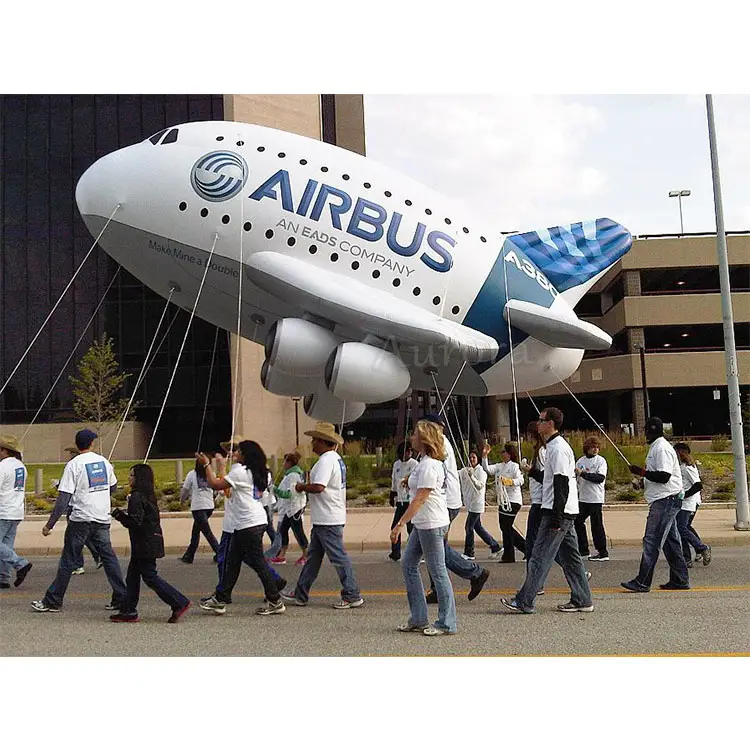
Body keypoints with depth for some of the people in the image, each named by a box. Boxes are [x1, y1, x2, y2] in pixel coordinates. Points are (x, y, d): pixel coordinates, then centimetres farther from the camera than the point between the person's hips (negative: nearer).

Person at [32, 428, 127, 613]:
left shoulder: (73, 464, -8)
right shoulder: (104, 461, 8)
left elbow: (63, 499, -13)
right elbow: (113, 487, 21)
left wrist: (49, 525, -10)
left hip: (81, 519, -4)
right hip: (103, 519, 5)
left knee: (68, 561, 4)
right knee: (109, 557, 8)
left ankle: (53, 601, 13)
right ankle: (121, 599, 7)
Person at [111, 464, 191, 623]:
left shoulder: (136, 497, -17)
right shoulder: (148, 496, 13)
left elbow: (135, 522, -23)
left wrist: (119, 515, -12)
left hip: (145, 544, -10)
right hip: (149, 543, 10)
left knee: (150, 577, -5)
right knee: (132, 576, 14)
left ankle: (180, 603, -5)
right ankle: (128, 611, 20)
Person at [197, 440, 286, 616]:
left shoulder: (240, 472, -14)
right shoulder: (258, 473, 14)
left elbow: (214, 484, -13)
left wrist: (207, 464, -2)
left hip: (249, 525, -10)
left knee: (258, 563, -4)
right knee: (232, 561, 15)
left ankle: (275, 602, 2)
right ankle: (219, 599, 22)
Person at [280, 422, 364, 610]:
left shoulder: (326, 460, -18)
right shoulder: (336, 459, 16)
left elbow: (318, 487, -26)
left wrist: (302, 487, -9)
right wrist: (307, 485, 13)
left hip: (327, 519, -11)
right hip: (323, 518, 11)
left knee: (338, 556, -4)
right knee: (313, 556, 16)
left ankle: (353, 596, 4)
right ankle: (300, 594, 24)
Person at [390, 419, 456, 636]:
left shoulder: (428, 465, -18)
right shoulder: (426, 462, 13)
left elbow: (420, 499, -22)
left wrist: (400, 524, -21)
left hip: (432, 524, -11)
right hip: (423, 524, 11)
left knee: (437, 571, -2)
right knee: (408, 565, 13)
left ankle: (446, 624, 8)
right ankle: (418, 619, 19)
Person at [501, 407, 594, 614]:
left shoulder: (557, 448, -15)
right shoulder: (556, 446, 16)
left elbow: (561, 484, -21)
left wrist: (556, 518, -22)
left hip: (558, 511, -10)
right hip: (565, 512, 10)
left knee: (540, 556, -6)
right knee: (569, 556, 13)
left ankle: (524, 601, -1)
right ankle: (582, 600, 18)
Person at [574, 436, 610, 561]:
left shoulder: (601, 460, -5)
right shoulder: (581, 461, 10)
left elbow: (600, 478, -18)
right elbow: (575, 477, 18)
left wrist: (582, 473, -21)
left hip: (596, 499, -6)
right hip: (582, 498, 6)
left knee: (596, 525, -3)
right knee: (578, 522, 9)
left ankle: (603, 553, 7)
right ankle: (583, 551, 21)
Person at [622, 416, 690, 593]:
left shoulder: (661, 448, -15)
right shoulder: (656, 447, 18)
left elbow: (664, 476, -23)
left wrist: (641, 472, -18)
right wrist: (643, 480, 14)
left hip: (665, 500, -11)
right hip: (666, 501, 11)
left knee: (651, 541, -10)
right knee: (670, 541, 14)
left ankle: (642, 582, -8)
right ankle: (680, 580, 20)